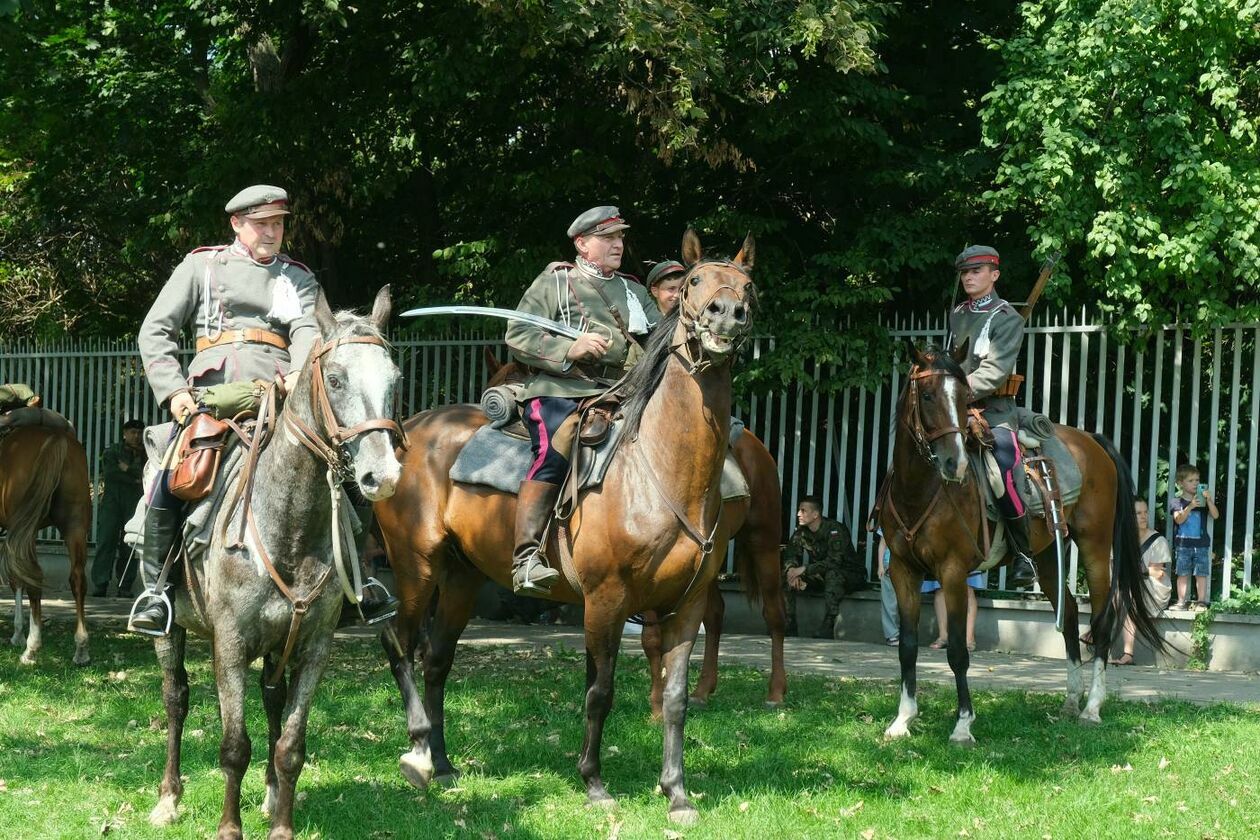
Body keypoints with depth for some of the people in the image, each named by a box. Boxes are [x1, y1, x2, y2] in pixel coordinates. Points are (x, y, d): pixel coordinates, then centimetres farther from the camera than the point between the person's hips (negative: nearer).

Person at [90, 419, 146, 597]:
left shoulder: (144, 454, 16)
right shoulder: (111, 452, 12)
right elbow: (109, 473, -4)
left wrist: (127, 470, -6)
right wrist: (134, 479, -6)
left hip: (134, 504, 1)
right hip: (112, 501, -1)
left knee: (129, 545, -4)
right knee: (106, 541, -11)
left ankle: (125, 587, -2)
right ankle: (100, 584, -14)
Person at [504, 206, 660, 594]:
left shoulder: (635, 291, 26)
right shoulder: (554, 282, 11)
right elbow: (518, 336, 2)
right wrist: (569, 349, -13)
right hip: (559, 391, -6)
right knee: (556, 450, -31)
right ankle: (526, 557, -35)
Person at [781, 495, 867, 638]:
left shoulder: (835, 530, -22)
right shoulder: (801, 531, -1)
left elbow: (834, 561, -32)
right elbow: (790, 555, 0)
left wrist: (804, 570, -35)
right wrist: (791, 569, -25)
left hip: (849, 575, -6)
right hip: (820, 577, 6)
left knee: (832, 574, -41)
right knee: (786, 576, -14)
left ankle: (827, 628, -42)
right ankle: (789, 627, -13)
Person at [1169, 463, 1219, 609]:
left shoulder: (1203, 501, 7)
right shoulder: (1176, 501, 1)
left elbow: (1215, 515, -2)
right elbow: (1179, 519, -12)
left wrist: (1209, 500, -16)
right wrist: (1190, 506, -25)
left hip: (1201, 544, 1)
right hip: (1182, 544, -1)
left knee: (1201, 574, 0)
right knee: (1183, 574, 1)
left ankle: (1201, 601, 4)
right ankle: (1182, 601, 6)